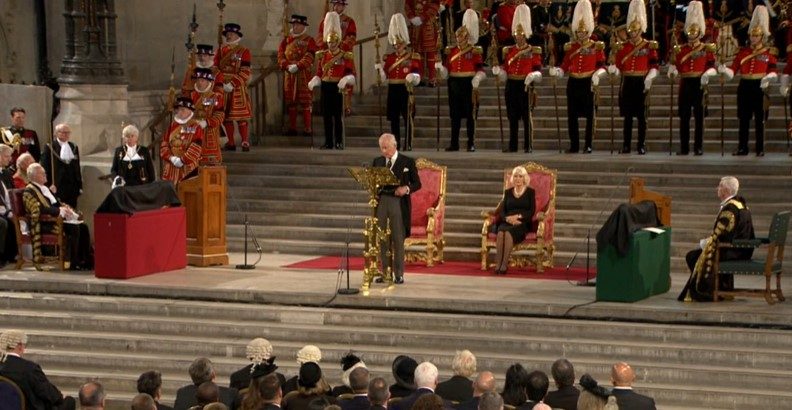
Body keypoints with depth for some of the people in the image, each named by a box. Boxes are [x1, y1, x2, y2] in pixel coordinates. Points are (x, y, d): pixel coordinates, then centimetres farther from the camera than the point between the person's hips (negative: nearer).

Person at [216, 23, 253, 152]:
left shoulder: (244, 51, -2)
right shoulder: (221, 51, 10)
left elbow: (245, 73, -9)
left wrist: (232, 84, -18)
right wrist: (222, 83, -10)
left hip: (238, 89, -4)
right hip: (223, 89, 4)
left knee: (241, 117, -6)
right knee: (225, 117, 5)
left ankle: (245, 142, -2)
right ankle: (231, 143, 12)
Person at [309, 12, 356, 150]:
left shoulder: (346, 56, -1)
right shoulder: (322, 55, 10)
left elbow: (351, 74, -4)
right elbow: (319, 74, 11)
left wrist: (346, 80, -24)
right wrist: (313, 82, -8)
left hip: (339, 88, -4)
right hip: (326, 87, 4)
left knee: (338, 116, -2)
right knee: (326, 115, 3)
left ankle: (339, 142, 3)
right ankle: (328, 142, 8)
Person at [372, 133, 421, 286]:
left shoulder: (407, 162, 2)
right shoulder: (377, 162, 13)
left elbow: (417, 184, 3)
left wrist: (406, 188, -16)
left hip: (398, 202, -4)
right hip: (381, 202, 4)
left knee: (398, 239, -4)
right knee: (382, 239, 3)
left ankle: (399, 274, 0)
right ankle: (385, 272, 9)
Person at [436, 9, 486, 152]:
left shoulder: (475, 51, -1)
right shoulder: (451, 51, 11)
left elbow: (480, 70, -4)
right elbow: (446, 71, 11)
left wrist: (477, 79, -22)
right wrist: (440, 67, -10)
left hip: (469, 84, -4)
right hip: (454, 85, 4)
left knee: (470, 114, -1)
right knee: (455, 115, 4)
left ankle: (471, 144, 3)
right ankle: (454, 144, 8)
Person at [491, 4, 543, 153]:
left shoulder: (533, 51, 1)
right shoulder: (508, 50, 11)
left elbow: (538, 71, -2)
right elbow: (505, 73, 11)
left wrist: (533, 76, -24)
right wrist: (498, 71, -10)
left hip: (526, 85, -3)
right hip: (511, 86, 3)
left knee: (526, 116, -3)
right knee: (512, 116, 5)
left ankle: (528, 146, 0)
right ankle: (512, 145, 9)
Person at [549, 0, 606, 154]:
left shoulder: (596, 47, 0)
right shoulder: (570, 47, 9)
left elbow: (601, 66, -4)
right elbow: (565, 66, 7)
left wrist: (597, 74, -23)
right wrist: (556, 71, -12)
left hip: (588, 83, -3)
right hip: (573, 83, 4)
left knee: (589, 115, -1)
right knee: (572, 115, 3)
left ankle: (588, 145, 3)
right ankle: (574, 145, 9)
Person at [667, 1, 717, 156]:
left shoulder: (707, 48, 3)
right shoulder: (680, 49, 11)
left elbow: (711, 66, -5)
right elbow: (675, 66, 7)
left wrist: (706, 75, -25)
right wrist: (672, 70, -16)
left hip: (699, 84, -3)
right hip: (685, 84, 3)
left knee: (698, 116, -2)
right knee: (684, 116, 2)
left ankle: (698, 147, 1)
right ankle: (684, 147, 6)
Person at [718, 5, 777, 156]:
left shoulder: (769, 52, 3)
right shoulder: (743, 51, 10)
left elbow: (773, 71, -3)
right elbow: (733, 71, 4)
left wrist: (768, 77, -25)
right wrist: (724, 70, -16)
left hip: (759, 87, -3)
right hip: (744, 87, 3)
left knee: (759, 119, 0)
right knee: (743, 119, 4)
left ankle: (760, 149, 4)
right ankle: (742, 148, 9)